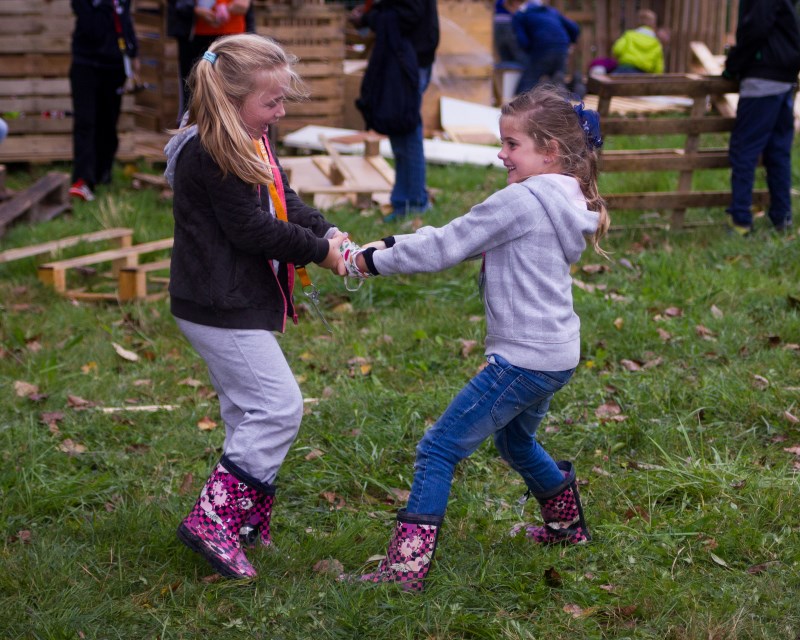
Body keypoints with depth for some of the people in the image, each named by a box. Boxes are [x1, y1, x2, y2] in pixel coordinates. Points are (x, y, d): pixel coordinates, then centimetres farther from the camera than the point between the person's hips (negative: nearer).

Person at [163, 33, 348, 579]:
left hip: (237, 304, 11)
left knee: (251, 411, 16)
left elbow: (284, 202, 15)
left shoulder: (251, 142, 12)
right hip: (221, 309, -11)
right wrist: (316, 250, -11)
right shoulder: (209, 155, -21)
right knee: (278, 407, -10)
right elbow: (251, 229, -21)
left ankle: (250, 517, 27)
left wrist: (326, 232, -3)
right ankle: (212, 520, -6)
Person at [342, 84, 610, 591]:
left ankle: (408, 565, -8)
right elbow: (459, 239, 12)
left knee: (439, 449, -6)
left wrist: (371, 261, -5)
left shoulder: (521, 200, -18)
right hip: (557, 356, 10)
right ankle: (568, 524, 49)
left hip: (522, 360, -10)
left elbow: (443, 249, -15)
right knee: (515, 441, 33)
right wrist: (392, 245, 6)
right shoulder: (566, 202, 11)